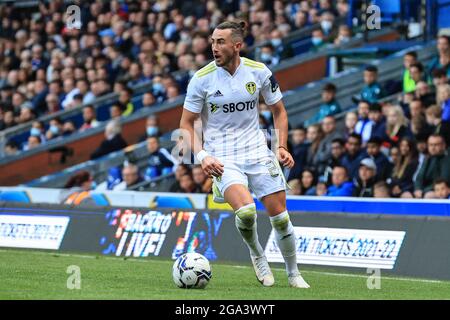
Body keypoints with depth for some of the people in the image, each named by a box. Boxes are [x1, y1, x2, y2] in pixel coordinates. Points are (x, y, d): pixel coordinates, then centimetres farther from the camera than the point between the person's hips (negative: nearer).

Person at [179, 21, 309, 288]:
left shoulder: (259, 72, -3)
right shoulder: (202, 79, -8)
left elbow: (279, 111, 11)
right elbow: (186, 123, 0)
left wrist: (282, 147, 0)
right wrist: (202, 156, -14)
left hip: (257, 150, 3)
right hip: (222, 157, -3)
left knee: (280, 216, 1)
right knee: (246, 211, -26)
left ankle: (293, 274, 23)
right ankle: (258, 255, 6)